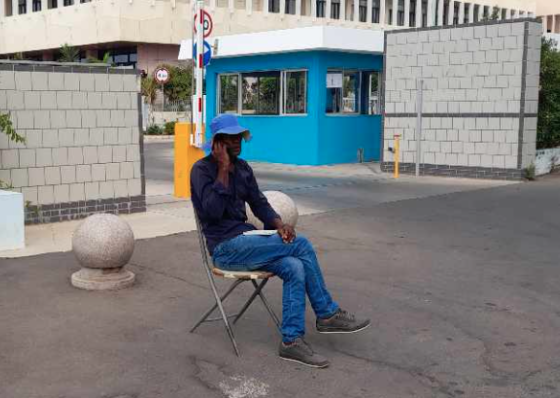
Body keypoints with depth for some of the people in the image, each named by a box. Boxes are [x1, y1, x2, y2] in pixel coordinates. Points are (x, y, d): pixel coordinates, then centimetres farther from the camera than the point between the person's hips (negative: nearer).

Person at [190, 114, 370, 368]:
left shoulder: (242, 167, 13)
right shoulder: (202, 170, -8)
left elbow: (258, 203, 12)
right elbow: (213, 211, -22)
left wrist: (278, 224, -9)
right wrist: (223, 169, -19)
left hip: (246, 241, 7)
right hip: (225, 248, -7)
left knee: (294, 268, -19)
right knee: (300, 245, -20)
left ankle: (291, 341, -13)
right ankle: (328, 314, -9)